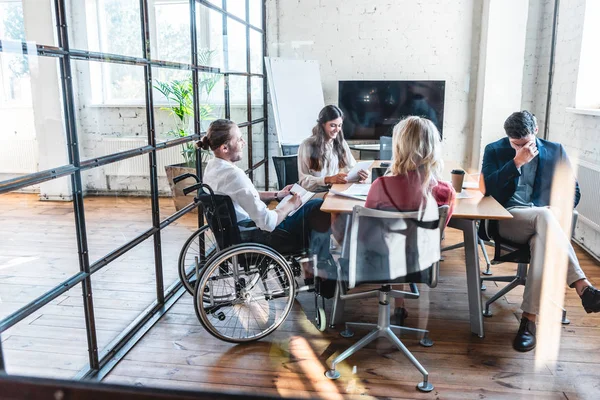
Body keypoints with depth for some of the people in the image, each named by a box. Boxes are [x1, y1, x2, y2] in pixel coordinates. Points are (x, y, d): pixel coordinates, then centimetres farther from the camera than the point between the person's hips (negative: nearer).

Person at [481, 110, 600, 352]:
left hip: (544, 219, 2)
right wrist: (516, 162, -14)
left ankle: (530, 319, -35)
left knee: (542, 241, -36)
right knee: (545, 217, -36)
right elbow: (488, 188, -7)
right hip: (508, 219, -2)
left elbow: (573, 191, 12)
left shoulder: (555, 151, 13)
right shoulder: (495, 151, 8)